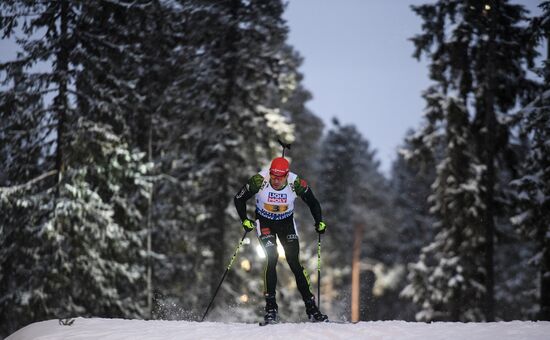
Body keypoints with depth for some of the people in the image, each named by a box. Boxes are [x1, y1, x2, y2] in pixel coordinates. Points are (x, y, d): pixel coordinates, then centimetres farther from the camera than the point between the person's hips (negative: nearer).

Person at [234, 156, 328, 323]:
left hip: (287, 222, 1)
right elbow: (239, 199, -12)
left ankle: (311, 308, -1)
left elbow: (313, 203, -6)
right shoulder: (259, 181, -27)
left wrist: (319, 222, -18)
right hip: (264, 222, -1)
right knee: (272, 257, -19)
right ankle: (271, 307, -13)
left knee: (294, 262, -6)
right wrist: (245, 220, -23)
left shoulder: (296, 184, -24)